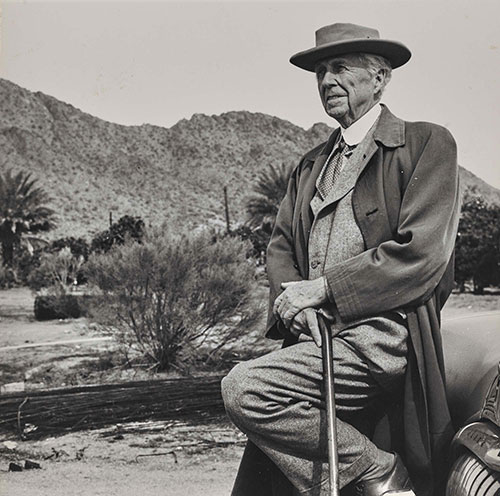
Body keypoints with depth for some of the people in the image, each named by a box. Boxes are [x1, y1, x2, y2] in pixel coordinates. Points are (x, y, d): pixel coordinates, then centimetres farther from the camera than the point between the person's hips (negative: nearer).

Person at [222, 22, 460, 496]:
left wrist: (322, 288, -13)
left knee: (244, 389, -24)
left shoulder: (427, 143, 1)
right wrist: (289, 297, -6)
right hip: (316, 336, 7)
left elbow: (420, 253, -10)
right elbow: (280, 245, 16)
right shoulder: (309, 165, 22)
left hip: (382, 339, -6)